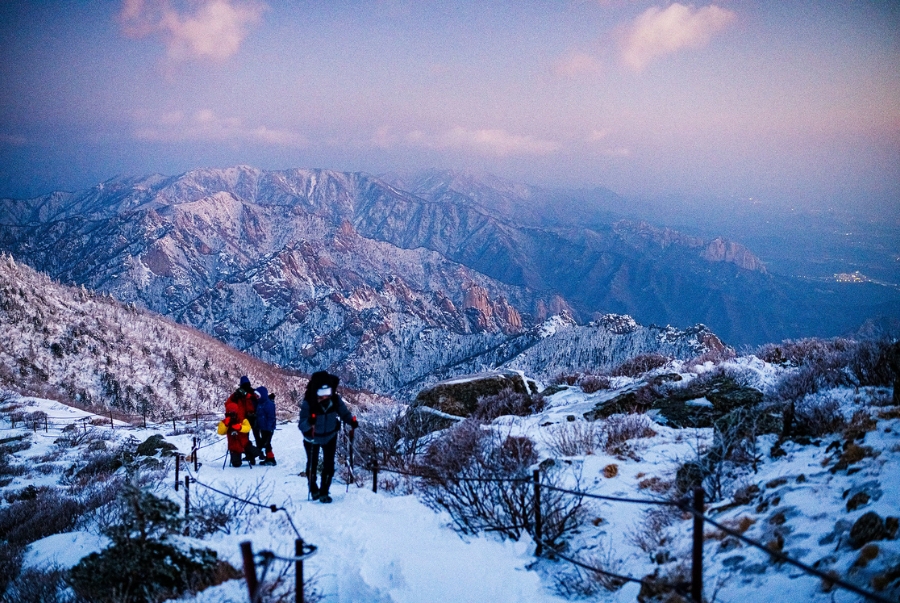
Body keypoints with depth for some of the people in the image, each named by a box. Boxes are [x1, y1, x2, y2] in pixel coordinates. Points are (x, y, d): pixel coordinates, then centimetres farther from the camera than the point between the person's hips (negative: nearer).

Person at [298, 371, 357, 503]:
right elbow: (302, 426, -32)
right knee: (312, 464, 13)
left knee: (329, 465, -3)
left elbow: (344, 413, -12)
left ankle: (324, 492, 17)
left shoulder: (335, 400, -24)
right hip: (312, 439, -2)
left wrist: (352, 421, -33)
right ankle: (313, 489, 41)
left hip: (330, 437, 2)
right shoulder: (308, 403, -31)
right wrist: (309, 422, -54)